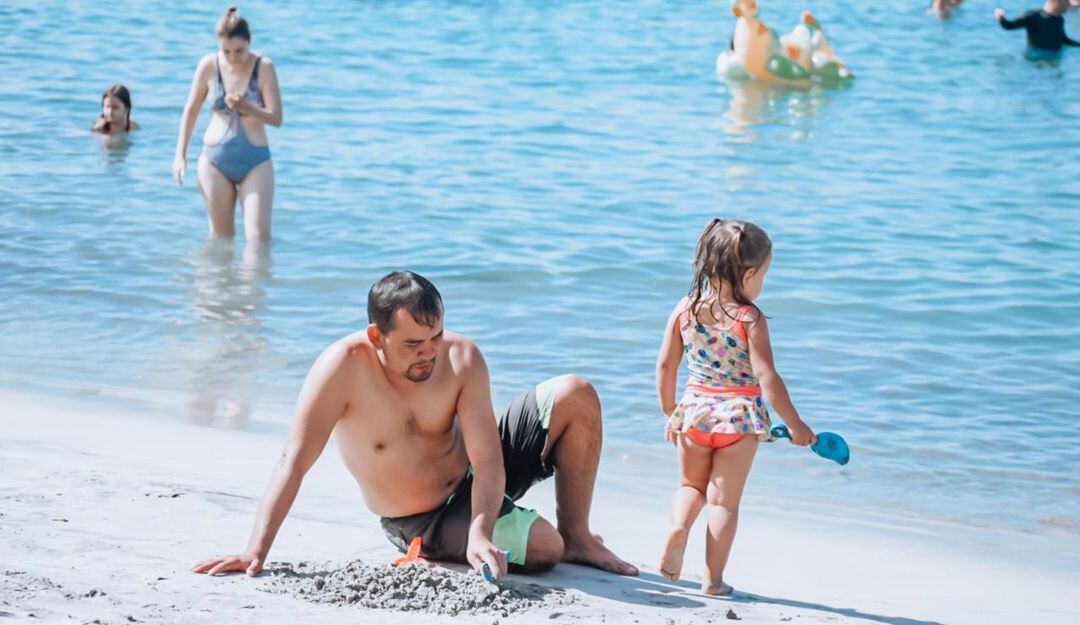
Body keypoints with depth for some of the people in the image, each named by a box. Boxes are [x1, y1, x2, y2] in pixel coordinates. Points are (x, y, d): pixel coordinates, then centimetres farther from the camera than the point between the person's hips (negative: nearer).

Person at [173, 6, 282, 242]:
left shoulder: (263, 67, -8)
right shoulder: (209, 65, -3)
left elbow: (276, 118, -10)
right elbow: (191, 110, 8)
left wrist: (245, 107, -27)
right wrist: (180, 154, 7)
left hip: (255, 161, -2)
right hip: (215, 160, 2)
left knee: (259, 238, -11)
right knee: (221, 238, 8)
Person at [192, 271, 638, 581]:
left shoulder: (462, 358, -19)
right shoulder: (345, 366, -27)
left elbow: (487, 459, -23)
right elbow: (294, 461, -29)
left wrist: (481, 532, -39)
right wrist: (256, 550, -36)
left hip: (477, 481, 4)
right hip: (424, 525, -4)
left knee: (576, 396, -13)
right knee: (544, 550, -26)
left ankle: (578, 537, 4)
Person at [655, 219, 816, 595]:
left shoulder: (684, 310, -3)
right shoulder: (750, 319, -15)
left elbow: (665, 366, 2)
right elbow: (766, 377, -19)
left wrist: (669, 412, 15)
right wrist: (794, 425, -12)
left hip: (695, 411, 3)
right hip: (740, 416, -3)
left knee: (691, 486, 23)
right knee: (724, 501, 7)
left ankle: (679, 523, -8)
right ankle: (713, 579, 6)